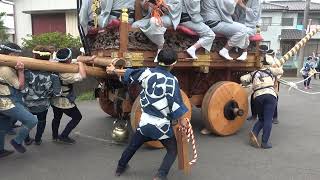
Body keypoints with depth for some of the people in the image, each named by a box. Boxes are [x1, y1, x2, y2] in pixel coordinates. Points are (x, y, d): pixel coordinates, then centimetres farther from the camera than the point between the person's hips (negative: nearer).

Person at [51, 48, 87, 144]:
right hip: (65, 102, -8)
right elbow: (83, 75, -37)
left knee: (57, 117, 27)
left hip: (54, 99, 8)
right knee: (77, 117, 12)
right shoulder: (65, 74, -33)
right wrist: (80, 63, -21)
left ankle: (55, 136, 44)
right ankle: (63, 136, 12)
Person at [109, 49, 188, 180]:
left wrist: (114, 70, 30)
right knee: (173, 150, 16)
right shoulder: (172, 80, -14)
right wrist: (182, 121, -4)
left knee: (132, 145, 26)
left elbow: (129, 74, 13)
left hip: (145, 121, 5)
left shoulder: (148, 72, -2)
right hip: (162, 125, -4)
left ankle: (120, 167, 48)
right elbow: (175, 104, -15)